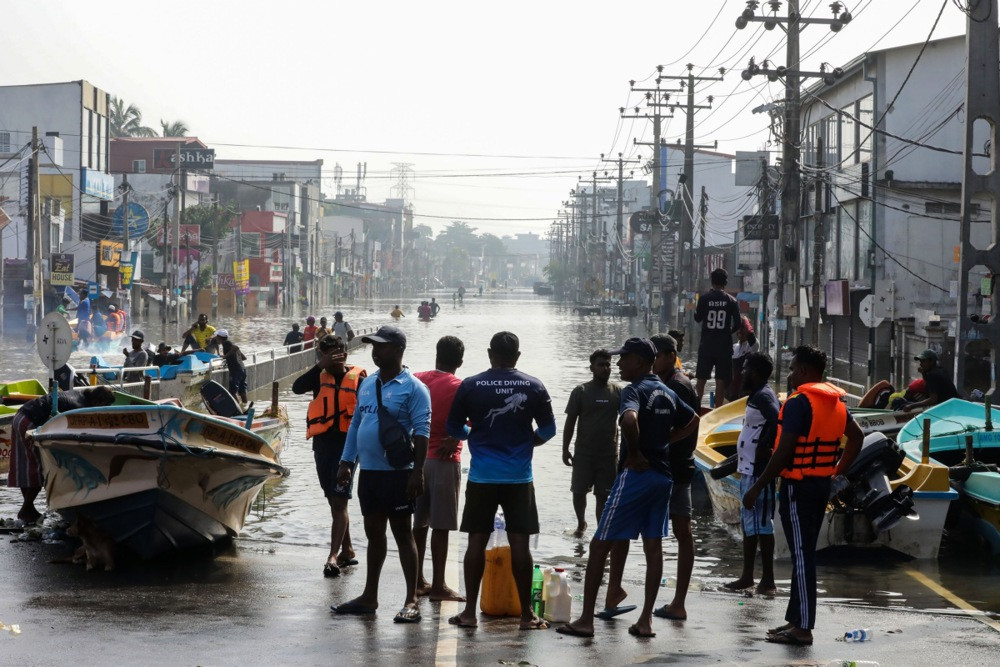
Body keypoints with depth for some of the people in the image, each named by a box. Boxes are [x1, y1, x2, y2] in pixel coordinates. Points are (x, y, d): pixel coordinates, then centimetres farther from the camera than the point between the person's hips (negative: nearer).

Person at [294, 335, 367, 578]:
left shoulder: (358, 379, -2)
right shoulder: (320, 377, 7)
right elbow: (297, 387, -11)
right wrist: (321, 366, -18)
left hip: (347, 444, -5)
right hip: (322, 443, 5)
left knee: (339, 501, -11)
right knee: (335, 501, 14)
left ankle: (333, 557, -15)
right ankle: (347, 550, 26)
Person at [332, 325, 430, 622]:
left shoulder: (413, 388, -10)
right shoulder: (367, 384, 13)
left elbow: (421, 431, -14)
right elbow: (356, 424, 18)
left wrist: (417, 471, -21)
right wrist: (346, 463, 14)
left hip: (397, 473, -7)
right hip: (368, 472, 7)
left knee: (403, 534, -3)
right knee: (373, 534, 14)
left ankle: (411, 601, 1)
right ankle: (369, 597, 22)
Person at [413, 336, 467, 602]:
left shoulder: (417, 380, 5)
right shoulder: (459, 388, -9)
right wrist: (454, 439, -11)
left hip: (417, 458, 5)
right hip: (444, 460, -5)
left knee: (419, 522, 12)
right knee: (441, 525, -2)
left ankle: (418, 581, 17)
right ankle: (438, 585, 0)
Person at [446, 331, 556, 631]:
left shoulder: (470, 386, -2)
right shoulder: (533, 386, -1)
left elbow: (453, 428, 5)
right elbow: (548, 429, 4)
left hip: (482, 476, 0)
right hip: (519, 476, 0)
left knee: (477, 540, 5)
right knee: (519, 541, 2)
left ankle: (469, 612, 7)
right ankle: (527, 614, 5)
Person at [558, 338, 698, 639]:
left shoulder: (635, 390, -12)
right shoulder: (668, 393, 13)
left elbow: (629, 419, -33)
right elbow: (692, 421, 27)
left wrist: (634, 454, -19)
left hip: (636, 475, -8)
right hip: (663, 475, 8)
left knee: (600, 545, -2)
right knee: (654, 547, 9)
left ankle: (586, 620, -2)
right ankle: (646, 620, 8)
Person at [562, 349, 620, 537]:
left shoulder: (618, 392, 1)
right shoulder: (580, 391, -3)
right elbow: (570, 422, 0)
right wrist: (565, 449, -2)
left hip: (609, 454, 0)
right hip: (584, 453, 0)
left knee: (603, 496, 3)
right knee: (579, 491, 5)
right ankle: (581, 523, 28)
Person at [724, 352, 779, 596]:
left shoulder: (763, 396, -16)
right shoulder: (756, 395, 15)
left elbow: (777, 420, -31)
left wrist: (765, 448, -22)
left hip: (758, 470, -11)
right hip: (749, 468, 11)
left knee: (760, 523, -8)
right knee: (748, 523, 16)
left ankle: (768, 580, -5)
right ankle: (747, 576, 24)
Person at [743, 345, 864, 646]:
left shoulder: (799, 402, -16)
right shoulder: (835, 401, 11)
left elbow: (784, 451, -20)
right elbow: (857, 437, 17)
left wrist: (758, 487, -14)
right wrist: (838, 472, 18)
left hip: (798, 485, -9)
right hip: (822, 485, 9)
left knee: (801, 555, -6)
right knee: (805, 553, 16)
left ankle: (802, 627, -4)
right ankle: (796, 618, 23)